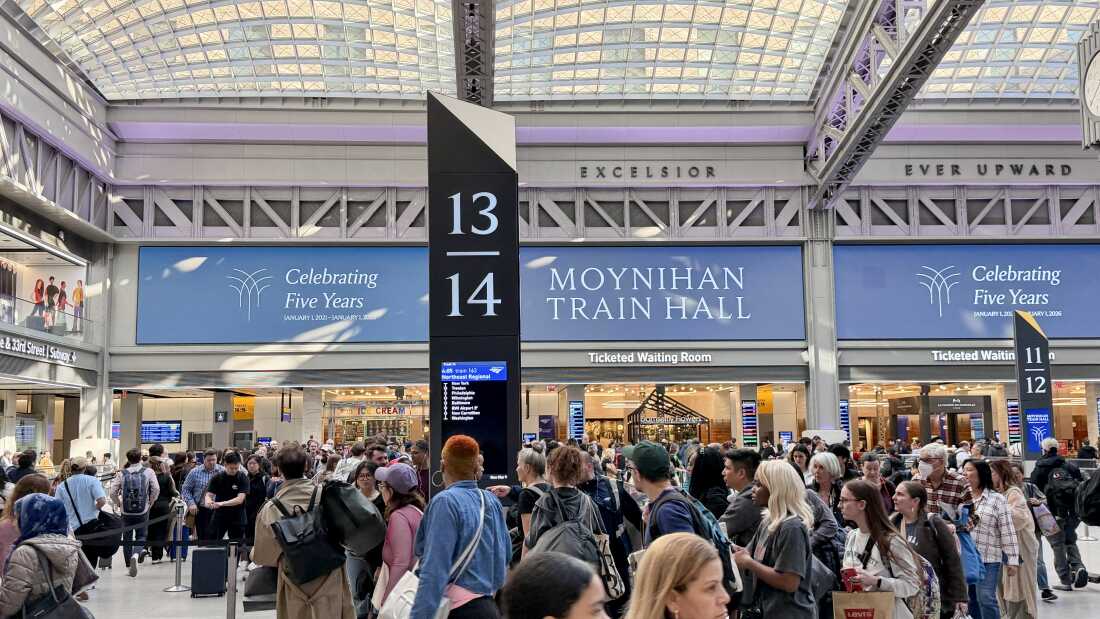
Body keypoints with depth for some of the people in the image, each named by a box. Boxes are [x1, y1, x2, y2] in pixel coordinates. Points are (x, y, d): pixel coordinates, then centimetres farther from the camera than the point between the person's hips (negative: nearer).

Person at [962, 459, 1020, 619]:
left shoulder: (997, 500, -3)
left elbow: (1008, 532, -6)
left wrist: (1012, 560, -9)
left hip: (988, 558, -4)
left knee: (986, 599, -8)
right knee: (970, 600, 11)